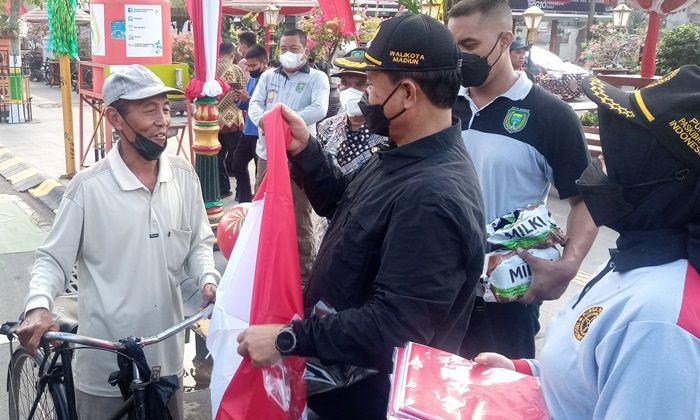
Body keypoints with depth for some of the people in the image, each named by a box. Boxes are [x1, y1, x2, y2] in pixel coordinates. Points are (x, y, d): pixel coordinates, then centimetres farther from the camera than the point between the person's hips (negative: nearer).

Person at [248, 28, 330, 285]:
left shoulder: (317, 78, -1)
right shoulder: (268, 76, 13)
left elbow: (319, 109, -17)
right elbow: (254, 104, 2)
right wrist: (263, 121, -22)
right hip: (267, 153, 5)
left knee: (299, 217, 1)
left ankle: (304, 274, 13)